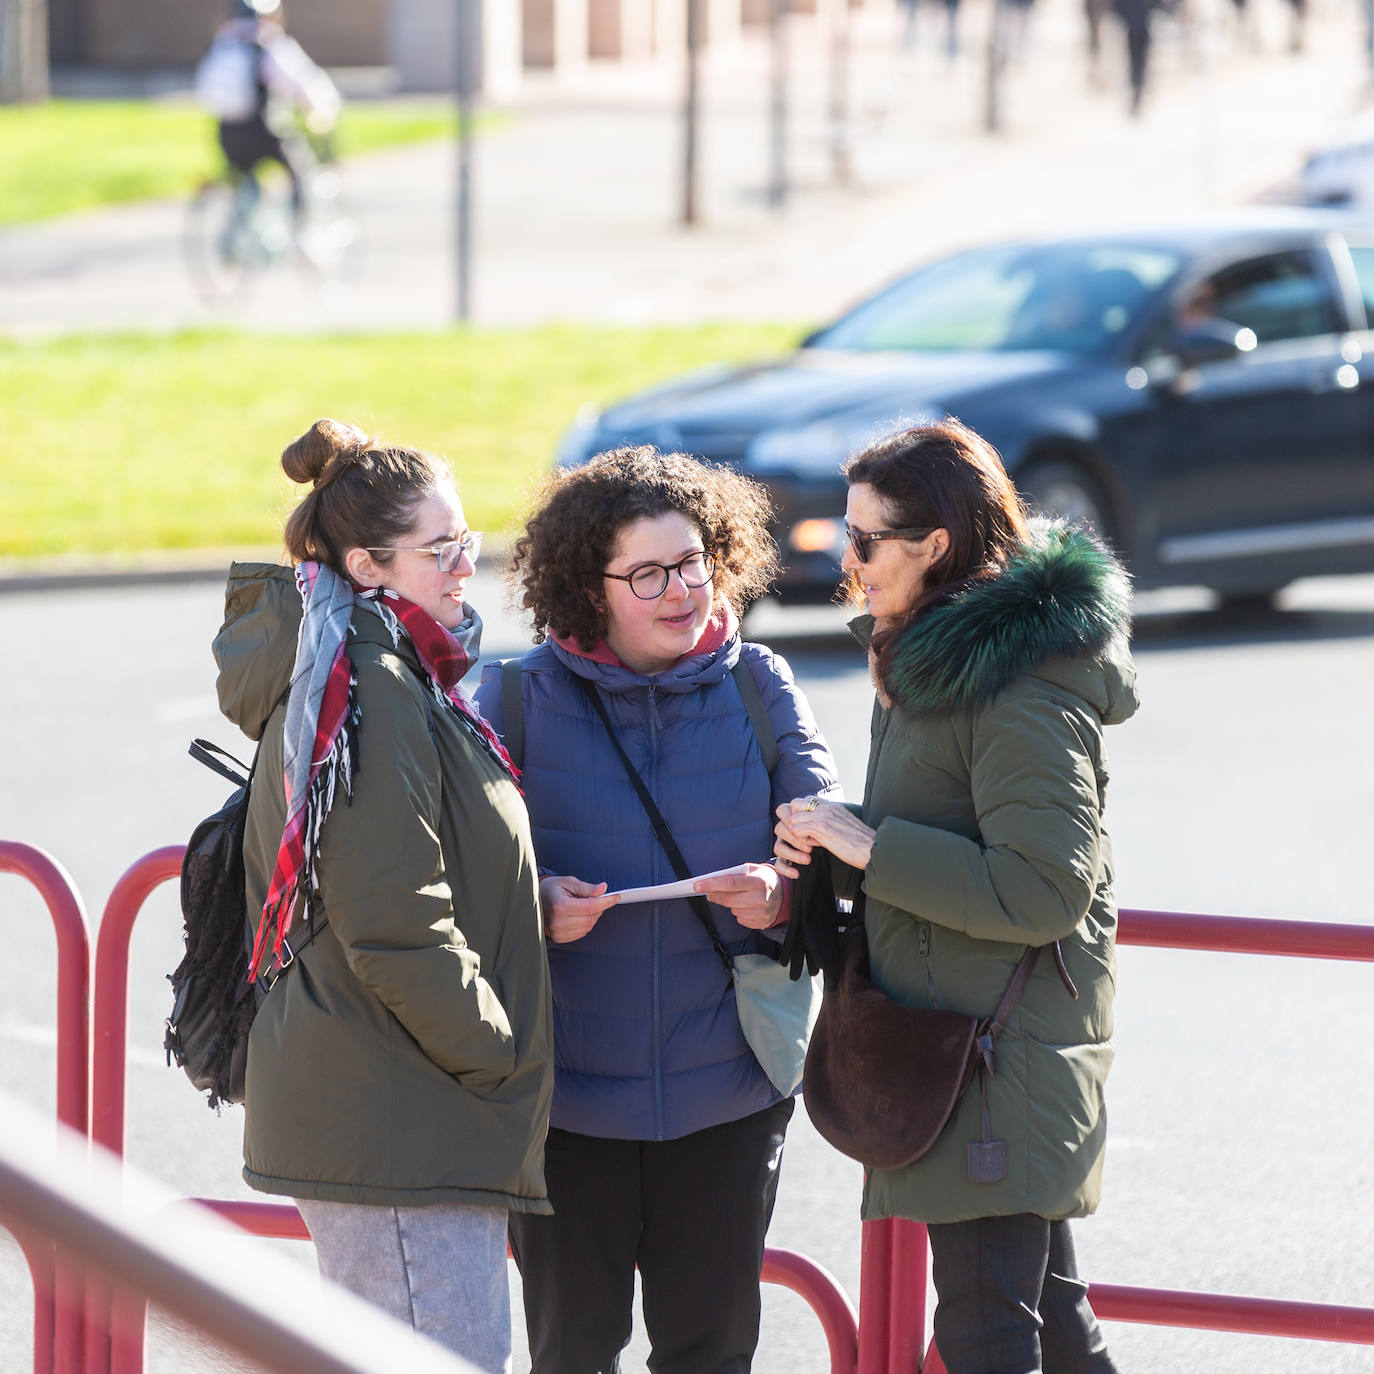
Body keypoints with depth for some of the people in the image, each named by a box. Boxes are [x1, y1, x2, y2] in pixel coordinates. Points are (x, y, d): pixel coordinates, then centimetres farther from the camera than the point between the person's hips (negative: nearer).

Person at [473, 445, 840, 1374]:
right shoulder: (519, 697, -3)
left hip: (726, 1087, 1)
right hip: (566, 1090, -1)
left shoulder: (759, 688, 2)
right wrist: (533, 906, -19)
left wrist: (782, 895, -18)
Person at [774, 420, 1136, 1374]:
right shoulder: (945, 656, 12)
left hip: (998, 1047, -10)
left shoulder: (1023, 688, -20)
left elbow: (1042, 891, -24)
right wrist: (839, 850, 3)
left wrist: (872, 847, -21)